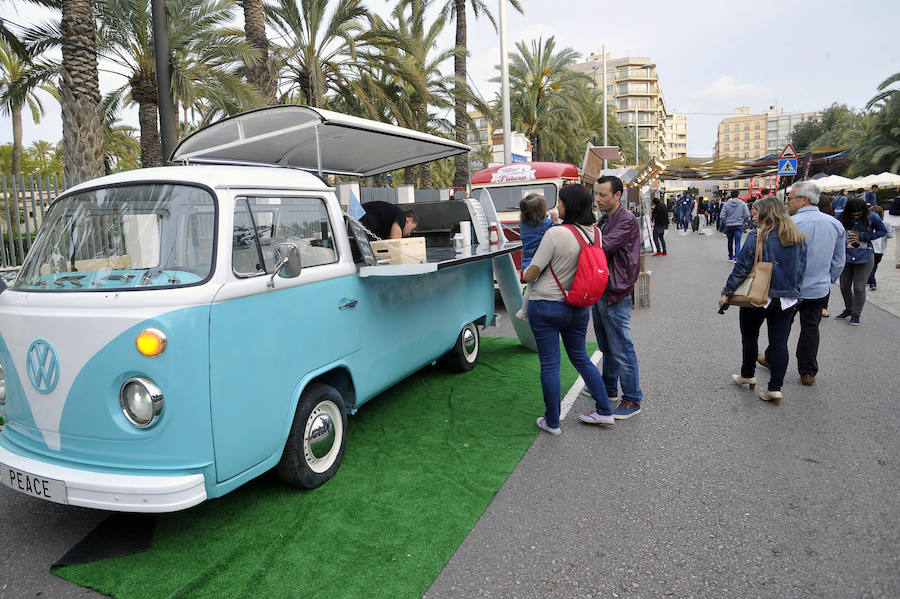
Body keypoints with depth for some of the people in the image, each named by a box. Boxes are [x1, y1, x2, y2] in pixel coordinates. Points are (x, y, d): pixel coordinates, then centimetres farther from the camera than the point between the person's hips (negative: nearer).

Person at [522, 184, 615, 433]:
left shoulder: (555, 233, -20)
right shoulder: (595, 232, 0)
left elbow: (532, 273, -15)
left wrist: (525, 276, 7)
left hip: (546, 307, -6)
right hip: (578, 307, 6)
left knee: (549, 365, 5)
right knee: (581, 359, 22)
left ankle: (552, 422, 17)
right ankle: (604, 411, 27)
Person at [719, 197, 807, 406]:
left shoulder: (757, 238, -15)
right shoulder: (798, 239, 3)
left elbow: (741, 269, -15)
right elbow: (801, 270, 10)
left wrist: (726, 292, -8)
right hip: (787, 300, 4)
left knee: (750, 337, 16)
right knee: (779, 342, 6)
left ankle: (748, 375, 31)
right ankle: (775, 388, 8)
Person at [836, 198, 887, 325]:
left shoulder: (871, 217, -8)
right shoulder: (843, 218, -6)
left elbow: (883, 231, 3)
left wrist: (862, 237, -9)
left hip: (864, 257, -2)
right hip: (846, 256, 2)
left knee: (859, 288, -2)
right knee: (844, 286, 10)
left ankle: (856, 314, 15)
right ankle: (848, 309, 34)